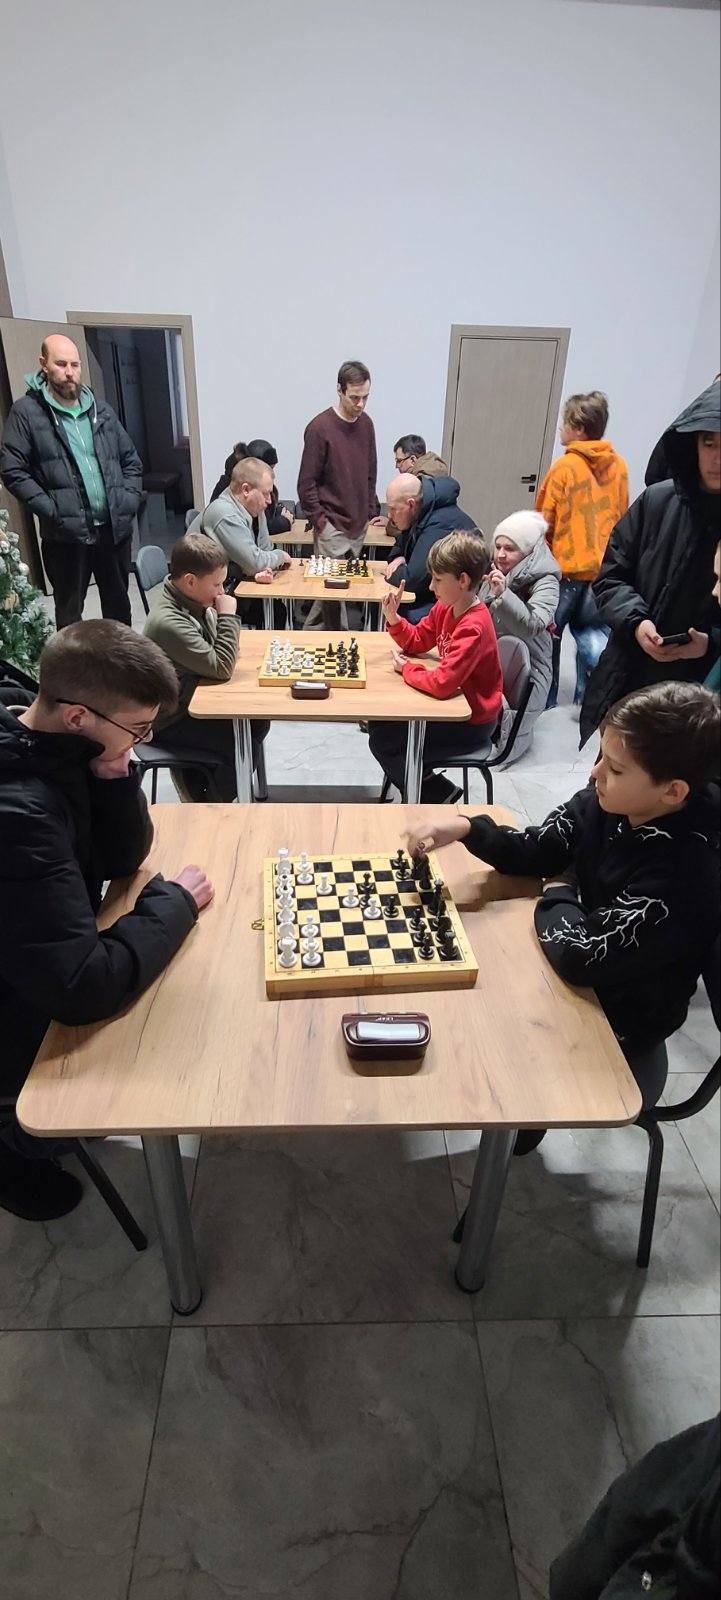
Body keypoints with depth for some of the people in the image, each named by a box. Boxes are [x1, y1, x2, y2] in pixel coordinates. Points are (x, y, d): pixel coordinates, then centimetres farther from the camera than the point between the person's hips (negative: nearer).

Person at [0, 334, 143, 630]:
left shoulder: (101, 410, 13)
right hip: (66, 533, -4)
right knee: (70, 610, 7)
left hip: (115, 527, 4)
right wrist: (52, 511, -15)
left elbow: (131, 459, 17)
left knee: (118, 603, 15)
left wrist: (129, 501, 1)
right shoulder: (27, 411, -2)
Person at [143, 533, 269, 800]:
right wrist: (228, 616, -21)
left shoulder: (196, 601, -4)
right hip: (171, 720, -9)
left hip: (193, 699, 9)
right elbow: (221, 669, -26)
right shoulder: (168, 623, -30)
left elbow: (216, 651, 11)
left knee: (257, 722, 6)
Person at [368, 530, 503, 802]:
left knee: (382, 743, -8)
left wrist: (406, 668, -18)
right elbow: (417, 641, 11)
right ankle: (420, 777, 21)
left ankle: (439, 795, 9)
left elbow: (442, 684, -36)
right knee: (378, 721, 9)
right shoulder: (445, 607, -2)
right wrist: (393, 618, -8)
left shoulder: (473, 628, -29)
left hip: (472, 722, -9)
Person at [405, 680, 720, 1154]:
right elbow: (536, 851, -5)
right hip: (577, 972, 6)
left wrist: (560, 895, -14)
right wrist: (466, 827, -20)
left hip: (616, 1023, -6)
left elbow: (579, 955, -32)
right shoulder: (610, 801, -15)